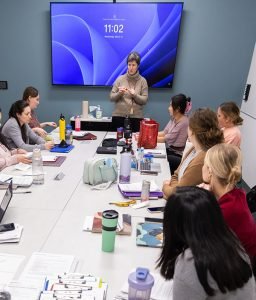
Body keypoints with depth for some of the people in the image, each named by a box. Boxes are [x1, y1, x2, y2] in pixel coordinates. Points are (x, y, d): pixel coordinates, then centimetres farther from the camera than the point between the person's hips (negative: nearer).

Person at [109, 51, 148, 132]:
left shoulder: (142, 81, 2)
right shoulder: (120, 79, 4)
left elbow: (144, 100, -2)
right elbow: (111, 97, 3)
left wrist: (134, 95, -18)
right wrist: (119, 93, -15)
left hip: (136, 117, 0)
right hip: (119, 116, 1)